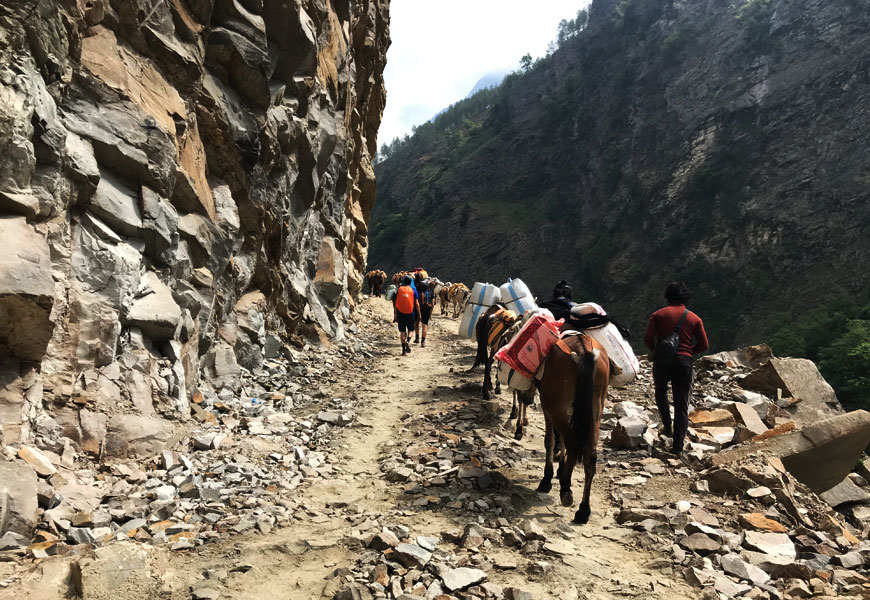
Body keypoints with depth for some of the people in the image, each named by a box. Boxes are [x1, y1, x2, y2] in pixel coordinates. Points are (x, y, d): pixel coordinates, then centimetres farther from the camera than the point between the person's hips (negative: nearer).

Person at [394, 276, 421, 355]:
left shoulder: (399, 290, 3)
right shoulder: (413, 291, 0)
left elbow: (395, 303, 3)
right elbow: (417, 303, -3)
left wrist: (396, 314, 8)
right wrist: (419, 313, 6)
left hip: (401, 313, 1)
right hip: (410, 313, -1)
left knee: (402, 331, 7)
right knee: (410, 330, 13)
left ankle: (404, 350, 4)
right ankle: (407, 341, -17)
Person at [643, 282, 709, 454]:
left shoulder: (658, 314, 4)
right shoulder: (694, 318, 7)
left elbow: (648, 338, -4)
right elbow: (704, 345, 5)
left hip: (662, 361, 0)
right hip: (684, 362, 0)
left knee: (660, 391, 28)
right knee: (682, 404, 6)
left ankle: (667, 425, 17)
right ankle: (678, 444, 1)